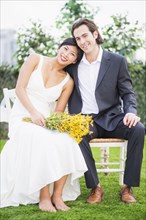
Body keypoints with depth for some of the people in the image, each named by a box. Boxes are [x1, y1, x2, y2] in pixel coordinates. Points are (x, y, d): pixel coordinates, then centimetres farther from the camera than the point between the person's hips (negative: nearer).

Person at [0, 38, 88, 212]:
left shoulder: (68, 81, 8)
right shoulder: (35, 60, 1)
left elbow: (59, 111, 5)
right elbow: (19, 88, -7)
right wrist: (33, 112, -21)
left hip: (46, 121, 3)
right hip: (22, 118, -3)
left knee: (66, 142, -30)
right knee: (45, 143, -35)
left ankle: (57, 195, -22)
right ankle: (44, 197, -26)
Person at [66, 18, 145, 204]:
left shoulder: (117, 61, 2)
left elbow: (127, 93, 2)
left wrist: (130, 111, -18)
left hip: (111, 118, 0)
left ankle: (127, 187, -19)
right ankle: (95, 187, -20)